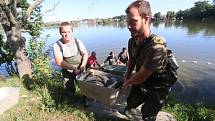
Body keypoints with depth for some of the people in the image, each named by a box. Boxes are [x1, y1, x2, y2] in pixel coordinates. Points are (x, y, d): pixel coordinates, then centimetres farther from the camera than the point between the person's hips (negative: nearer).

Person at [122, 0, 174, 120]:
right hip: (139, 84, 6)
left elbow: (141, 77, -29)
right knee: (131, 102, 31)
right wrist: (127, 78, 1)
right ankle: (129, 107, 64)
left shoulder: (157, 47, -38)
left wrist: (127, 83, -12)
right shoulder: (132, 41, -13)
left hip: (156, 90, -6)